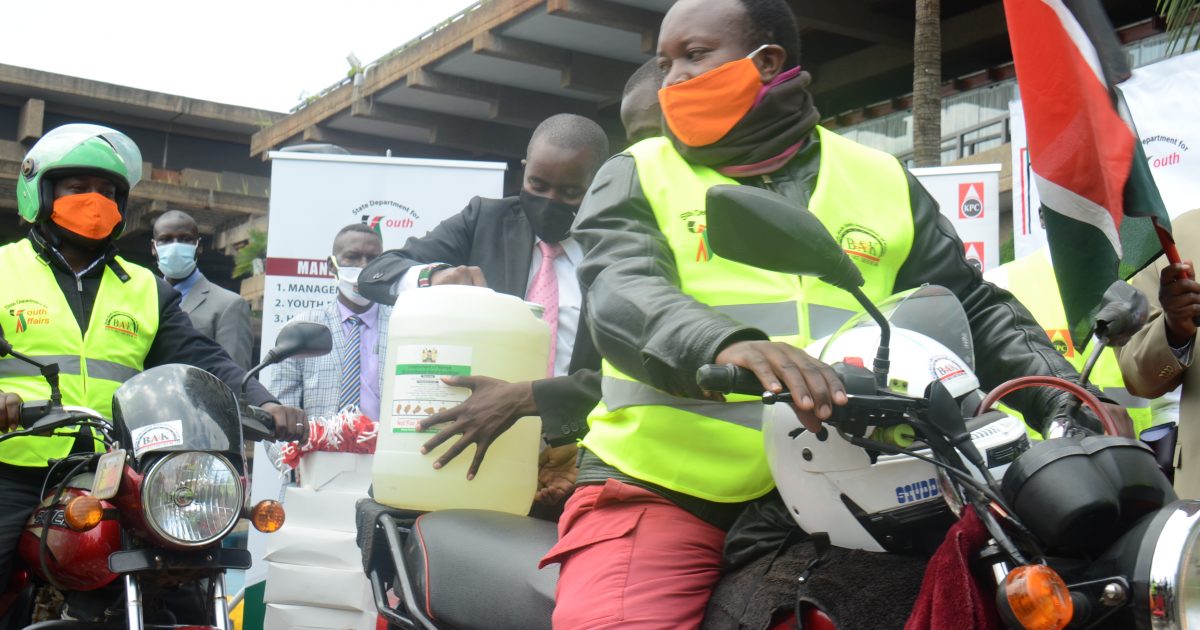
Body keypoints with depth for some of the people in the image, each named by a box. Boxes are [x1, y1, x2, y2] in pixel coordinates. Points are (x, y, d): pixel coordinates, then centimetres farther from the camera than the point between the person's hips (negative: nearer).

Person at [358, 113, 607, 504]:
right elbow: (375, 274, 8)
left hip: (572, 453, -2)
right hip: (469, 442, 3)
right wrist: (433, 275, -15)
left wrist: (524, 399, -28)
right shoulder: (484, 220, 11)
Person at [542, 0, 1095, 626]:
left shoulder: (880, 180, 14)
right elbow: (623, 294, -13)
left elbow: (975, 310, 16)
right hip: (658, 492, -2)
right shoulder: (638, 176, 7)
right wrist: (724, 345, -35)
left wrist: (1070, 401, -1)